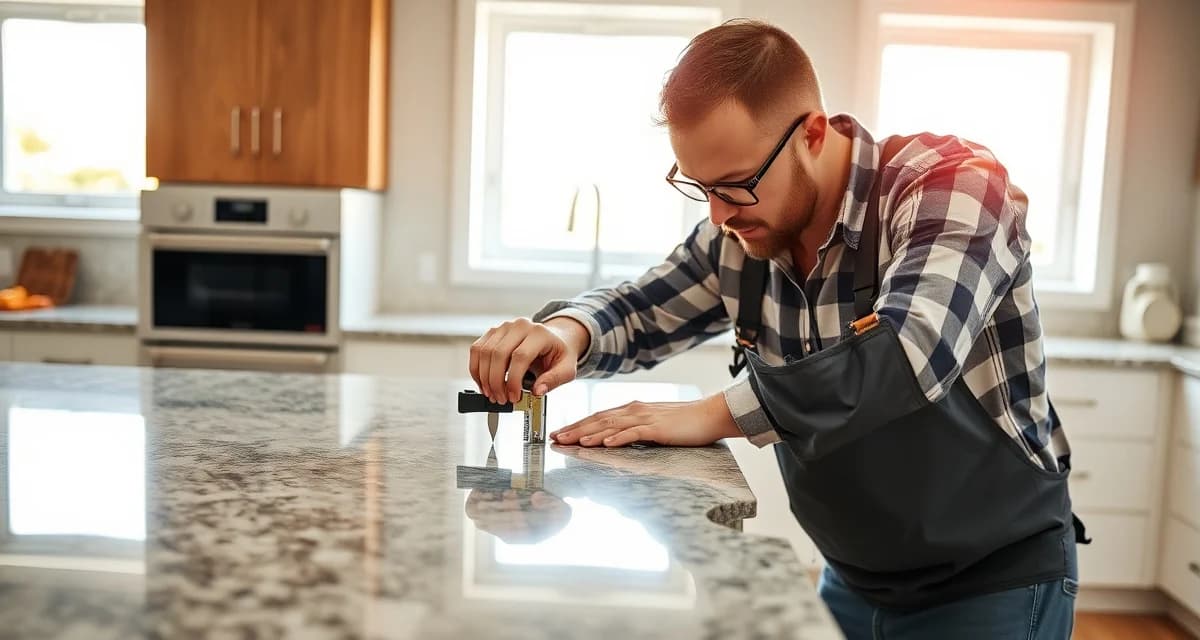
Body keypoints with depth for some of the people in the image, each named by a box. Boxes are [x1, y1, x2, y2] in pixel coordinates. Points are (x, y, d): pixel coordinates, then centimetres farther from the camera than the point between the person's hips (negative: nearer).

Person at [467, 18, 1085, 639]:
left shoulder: (953, 183, -22)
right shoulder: (737, 236, -8)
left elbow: (908, 355, -37)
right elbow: (636, 310, 6)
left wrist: (713, 415, -30)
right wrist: (568, 330, -18)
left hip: (995, 581, -4)